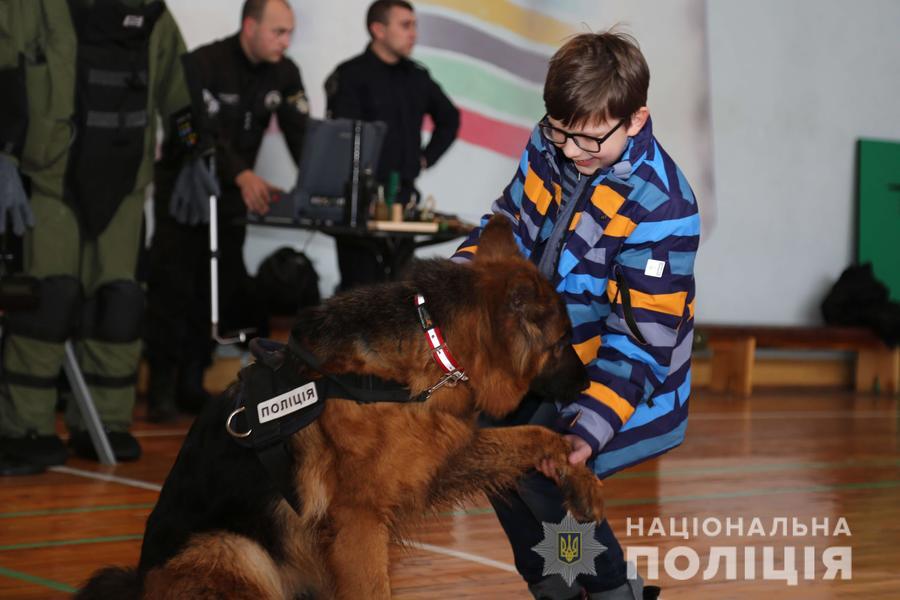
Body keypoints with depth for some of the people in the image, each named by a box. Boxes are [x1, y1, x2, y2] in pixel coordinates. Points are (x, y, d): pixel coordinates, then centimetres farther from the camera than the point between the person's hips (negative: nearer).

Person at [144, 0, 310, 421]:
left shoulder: (284, 74, -3)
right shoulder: (203, 65, -20)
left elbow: (301, 135, -9)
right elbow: (204, 133, -32)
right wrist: (243, 175, -47)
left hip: (233, 193, 6)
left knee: (221, 288, 4)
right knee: (173, 285, -9)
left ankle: (191, 384, 11)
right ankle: (162, 386, -5)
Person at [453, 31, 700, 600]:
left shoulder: (659, 208, -27)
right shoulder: (551, 147, -8)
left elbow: (640, 340, -26)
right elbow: (511, 223, 8)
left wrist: (590, 428, -34)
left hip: (625, 378, -8)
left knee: (535, 473, -22)